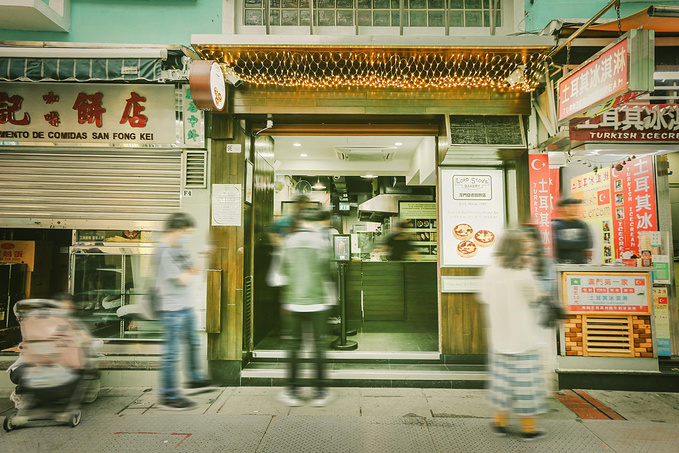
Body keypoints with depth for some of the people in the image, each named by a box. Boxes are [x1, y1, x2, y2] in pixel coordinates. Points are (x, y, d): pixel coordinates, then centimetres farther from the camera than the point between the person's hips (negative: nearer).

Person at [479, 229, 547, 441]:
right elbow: (533, 296, 1)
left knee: (502, 377, 16)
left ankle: (500, 422, 27)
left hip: (499, 336, 4)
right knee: (526, 380, 7)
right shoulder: (523, 274, -17)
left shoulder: (490, 271, -4)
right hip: (523, 337, -4)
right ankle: (528, 428, 18)